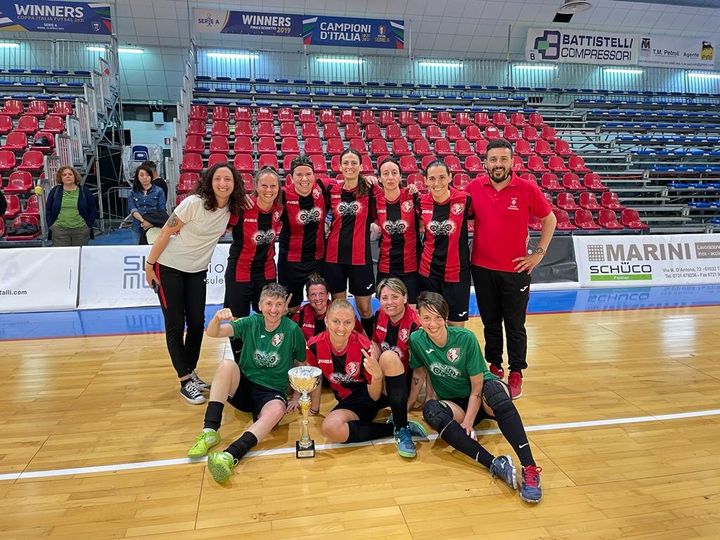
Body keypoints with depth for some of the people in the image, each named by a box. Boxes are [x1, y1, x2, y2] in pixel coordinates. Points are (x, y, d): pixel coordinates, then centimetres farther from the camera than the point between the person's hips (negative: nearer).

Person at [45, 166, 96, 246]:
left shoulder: (84, 191, 7)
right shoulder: (54, 191, 10)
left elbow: (93, 210, 6)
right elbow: (48, 210, 13)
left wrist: (88, 226, -2)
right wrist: (51, 225, 3)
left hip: (81, 230, 0)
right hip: (59, 230, 0)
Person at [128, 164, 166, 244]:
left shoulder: (159, 191, 3)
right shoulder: (133, 194, 10)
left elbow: (161, 211, -2)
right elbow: (133, 210, -4)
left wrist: (152, 223, -18)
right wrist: (143, 220, -23)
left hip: (155, 227, -2)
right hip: (138, 229, 2)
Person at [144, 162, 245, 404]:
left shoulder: (231, 208, -6)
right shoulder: (194, 203, -22)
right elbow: (165, 233, -15)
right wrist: (149, 264, -12)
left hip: (197, 271, 5)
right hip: (169, 268, -5)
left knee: (197, 323, 6)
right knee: (175, 325, -1)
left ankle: (191, 372, 24)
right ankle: (185, 382, 8)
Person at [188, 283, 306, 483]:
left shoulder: (293, 330, -6)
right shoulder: (251, 323, -2)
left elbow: (301, 365, 7)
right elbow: (213, 333, -13)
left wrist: (296, 397, 3)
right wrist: (217, 318, -34)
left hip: (271, 393, -2)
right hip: (243, 386, 2)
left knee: (277, 410, -36)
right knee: (227, 365, -28)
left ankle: (231, 456, -49)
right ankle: (210, 431, -26)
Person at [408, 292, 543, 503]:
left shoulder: (465, 338, -20)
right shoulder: (417, 340, -12)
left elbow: (477, 386, -17)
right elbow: (419, 375, 3)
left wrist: (467, 423, -23)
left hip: (482, 399, -2)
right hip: (454, 405, 3)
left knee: (494, 390, -38)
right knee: (431, 410, -32)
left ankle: (529, 468, -42)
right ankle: (495, 464, -41)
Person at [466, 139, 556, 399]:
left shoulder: (527, 188, -8)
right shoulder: (474, 188, -3)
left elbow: (549, 219, 4)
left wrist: (539, 253, -1)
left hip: (515, 270, -2)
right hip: (482, 269, 2)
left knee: (515, 326, 8)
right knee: (490, 323, 15)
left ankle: (516, 374, 24)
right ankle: (495, 367, 32)